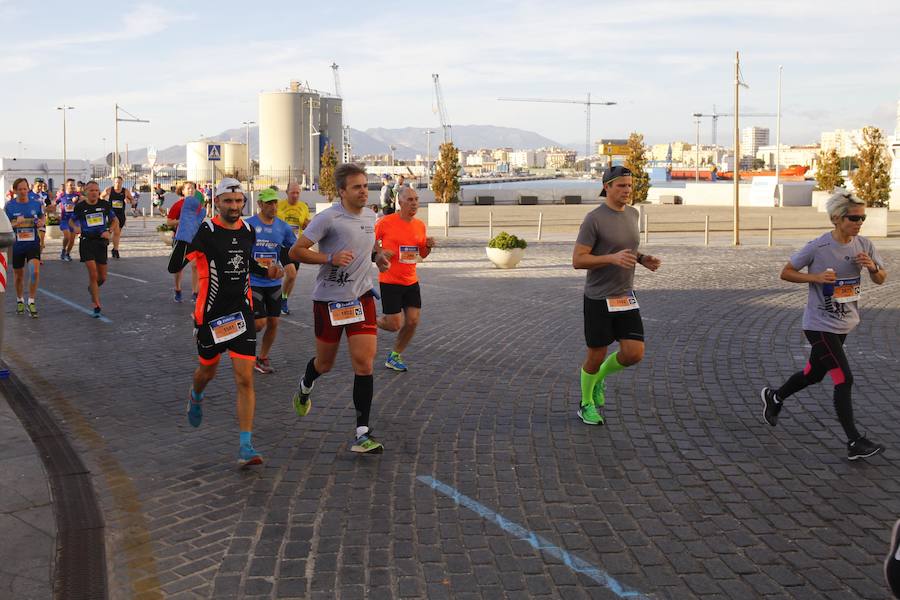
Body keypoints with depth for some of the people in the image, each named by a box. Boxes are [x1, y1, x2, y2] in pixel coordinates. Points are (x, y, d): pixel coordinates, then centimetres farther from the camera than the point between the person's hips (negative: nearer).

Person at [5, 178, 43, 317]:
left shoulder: (37, 204, -1)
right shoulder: (9, 206, -3)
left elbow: (42, 217, 16)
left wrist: (41, 223, -8)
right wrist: (16, 224, -20)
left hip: (33, 244, 0)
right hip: (16, 246, 1)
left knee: (35, 271, -19)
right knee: (18, 276, 12)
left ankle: (31, 302, -7)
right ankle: (20, 300, 36)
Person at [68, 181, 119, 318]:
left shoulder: (105, 205, 1)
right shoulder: (80, 207, -2)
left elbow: (115, 221, 11)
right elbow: (71, 221, 13)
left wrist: (108, 231, -7)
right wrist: (75, 227, -9)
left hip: (101, 241, 3)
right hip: (86, 241, -2)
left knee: (102, 277, 7)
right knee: (93, 273, -12)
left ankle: (92, 287, 42)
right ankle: (96, 306, -3)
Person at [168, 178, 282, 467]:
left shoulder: (248, 231, 4)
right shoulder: (205, 231, -13)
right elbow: (174, 267, -18)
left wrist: (266, 271, 5)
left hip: (241, 312, 3)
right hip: (210, 313, -3)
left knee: (245, 380, -6)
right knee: (208, 370, 19)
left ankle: (246, 446, -4)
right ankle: (195, 396, 56)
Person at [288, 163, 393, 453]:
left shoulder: (369, 217, 7)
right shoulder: (328, 218, -14)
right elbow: (296, 251, -13)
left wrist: (376, 255, 6)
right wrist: (330, 258, -25)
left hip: (361, 297, 4)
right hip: (329, 298, -4)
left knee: (364, 362, -8)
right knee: (325, 363, 12)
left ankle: (362, 433, -4)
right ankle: (304, 387, 49)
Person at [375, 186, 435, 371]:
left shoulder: (420, 225, 5)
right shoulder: (386, 222, -12)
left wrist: (428, 246, -4)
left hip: (411, 281, 5)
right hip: (390, 281, -5)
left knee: (413, 321, 0)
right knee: (395, 325, -6)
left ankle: (394, 357, 19)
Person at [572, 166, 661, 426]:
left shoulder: (631, 213, 6)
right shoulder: (594, 218, -16)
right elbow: (578, 260, -17)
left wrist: (643, 259, 0)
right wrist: (612, 258, -29)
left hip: (625, 297, 6)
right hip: (599, 298, -6)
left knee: (634, 353, -3)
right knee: (596, 356, 5)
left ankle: (599, 377, 26)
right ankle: (586, 404, 29)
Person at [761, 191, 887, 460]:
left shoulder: (864, 245, -2)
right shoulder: (817, 247, -18)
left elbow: (881, 279, 6)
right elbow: (786, 273, -9)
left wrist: (872, 267, -17)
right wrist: (816, 277, -23)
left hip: (845, 324, 7)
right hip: (820, 325, -7)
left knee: (815, 374, 21)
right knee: (844, 379, -11)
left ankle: (774, 397, 45)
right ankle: (855, 443, -5)